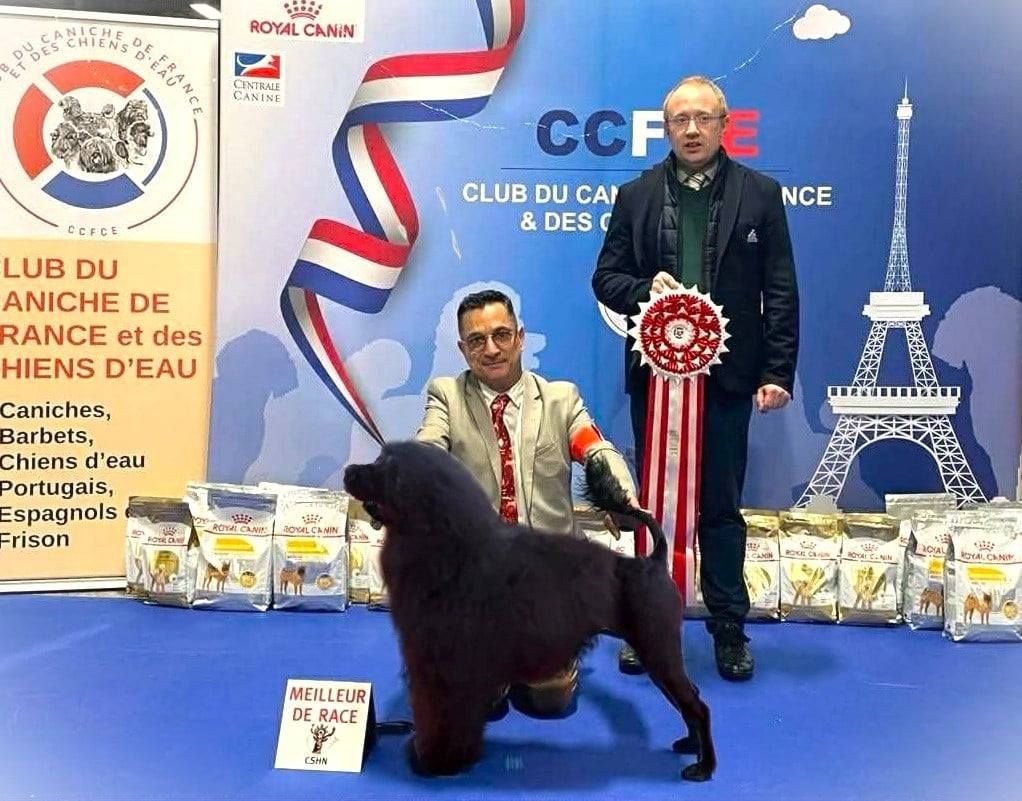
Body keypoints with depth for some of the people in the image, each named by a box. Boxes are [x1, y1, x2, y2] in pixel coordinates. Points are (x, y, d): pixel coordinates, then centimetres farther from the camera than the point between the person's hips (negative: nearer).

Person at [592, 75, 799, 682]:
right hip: (655, 371, 2)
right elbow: (606, 277, 8)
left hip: (727, 376, -1)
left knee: (721, 508, 7)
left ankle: (730, 629, 20)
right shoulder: (637, 195, 7)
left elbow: (780, 292, 0)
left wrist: (779, 372, -6)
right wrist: (644, 289, -14)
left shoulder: (760, 194, 3)